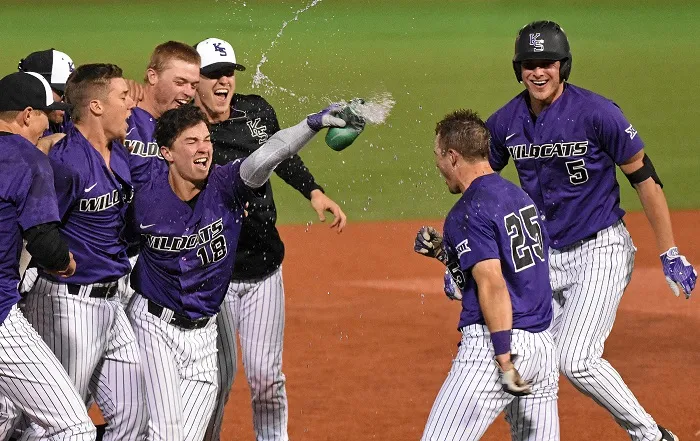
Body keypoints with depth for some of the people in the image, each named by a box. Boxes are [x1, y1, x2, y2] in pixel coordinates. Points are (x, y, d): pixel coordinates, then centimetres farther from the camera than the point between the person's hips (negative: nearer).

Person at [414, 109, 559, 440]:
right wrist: (446, 253, 20)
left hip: (494, 342, -9)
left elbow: (493, 285, -21)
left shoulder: (469, 212, -12)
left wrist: (505, 362, -22)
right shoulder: (519, 196, 15)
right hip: (543, 344, 9)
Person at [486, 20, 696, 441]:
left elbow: (644, 178, -11)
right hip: (543, 258, 6)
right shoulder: (506, 122, 0)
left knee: (576, 360, -17)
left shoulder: (597, 113, -16)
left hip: (601, 252, -6)